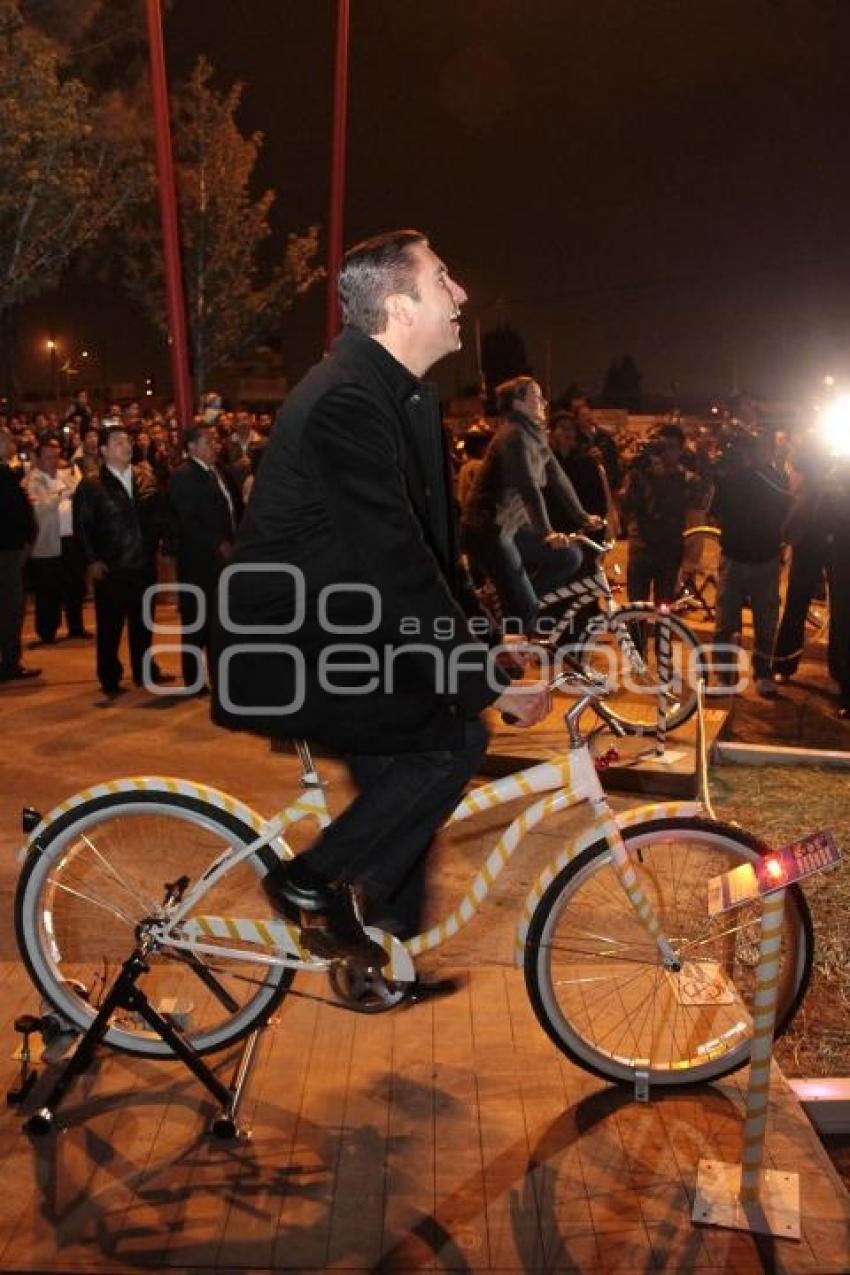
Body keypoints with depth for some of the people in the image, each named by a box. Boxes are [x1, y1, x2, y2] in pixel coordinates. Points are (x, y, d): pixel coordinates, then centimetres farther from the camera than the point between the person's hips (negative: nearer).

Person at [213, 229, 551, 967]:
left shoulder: (406, 396, 8)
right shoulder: (347, 401, -24)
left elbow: (431, 539, 13)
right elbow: (397, 566, -28)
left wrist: (484, 631, 6)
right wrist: (488, 680, -24)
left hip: (341, 635, 10)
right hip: (284, 655, -10)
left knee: (399, 782, 13)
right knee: (454, 738, -18)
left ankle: (384, 954, 32)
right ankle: (315, 882, -1)